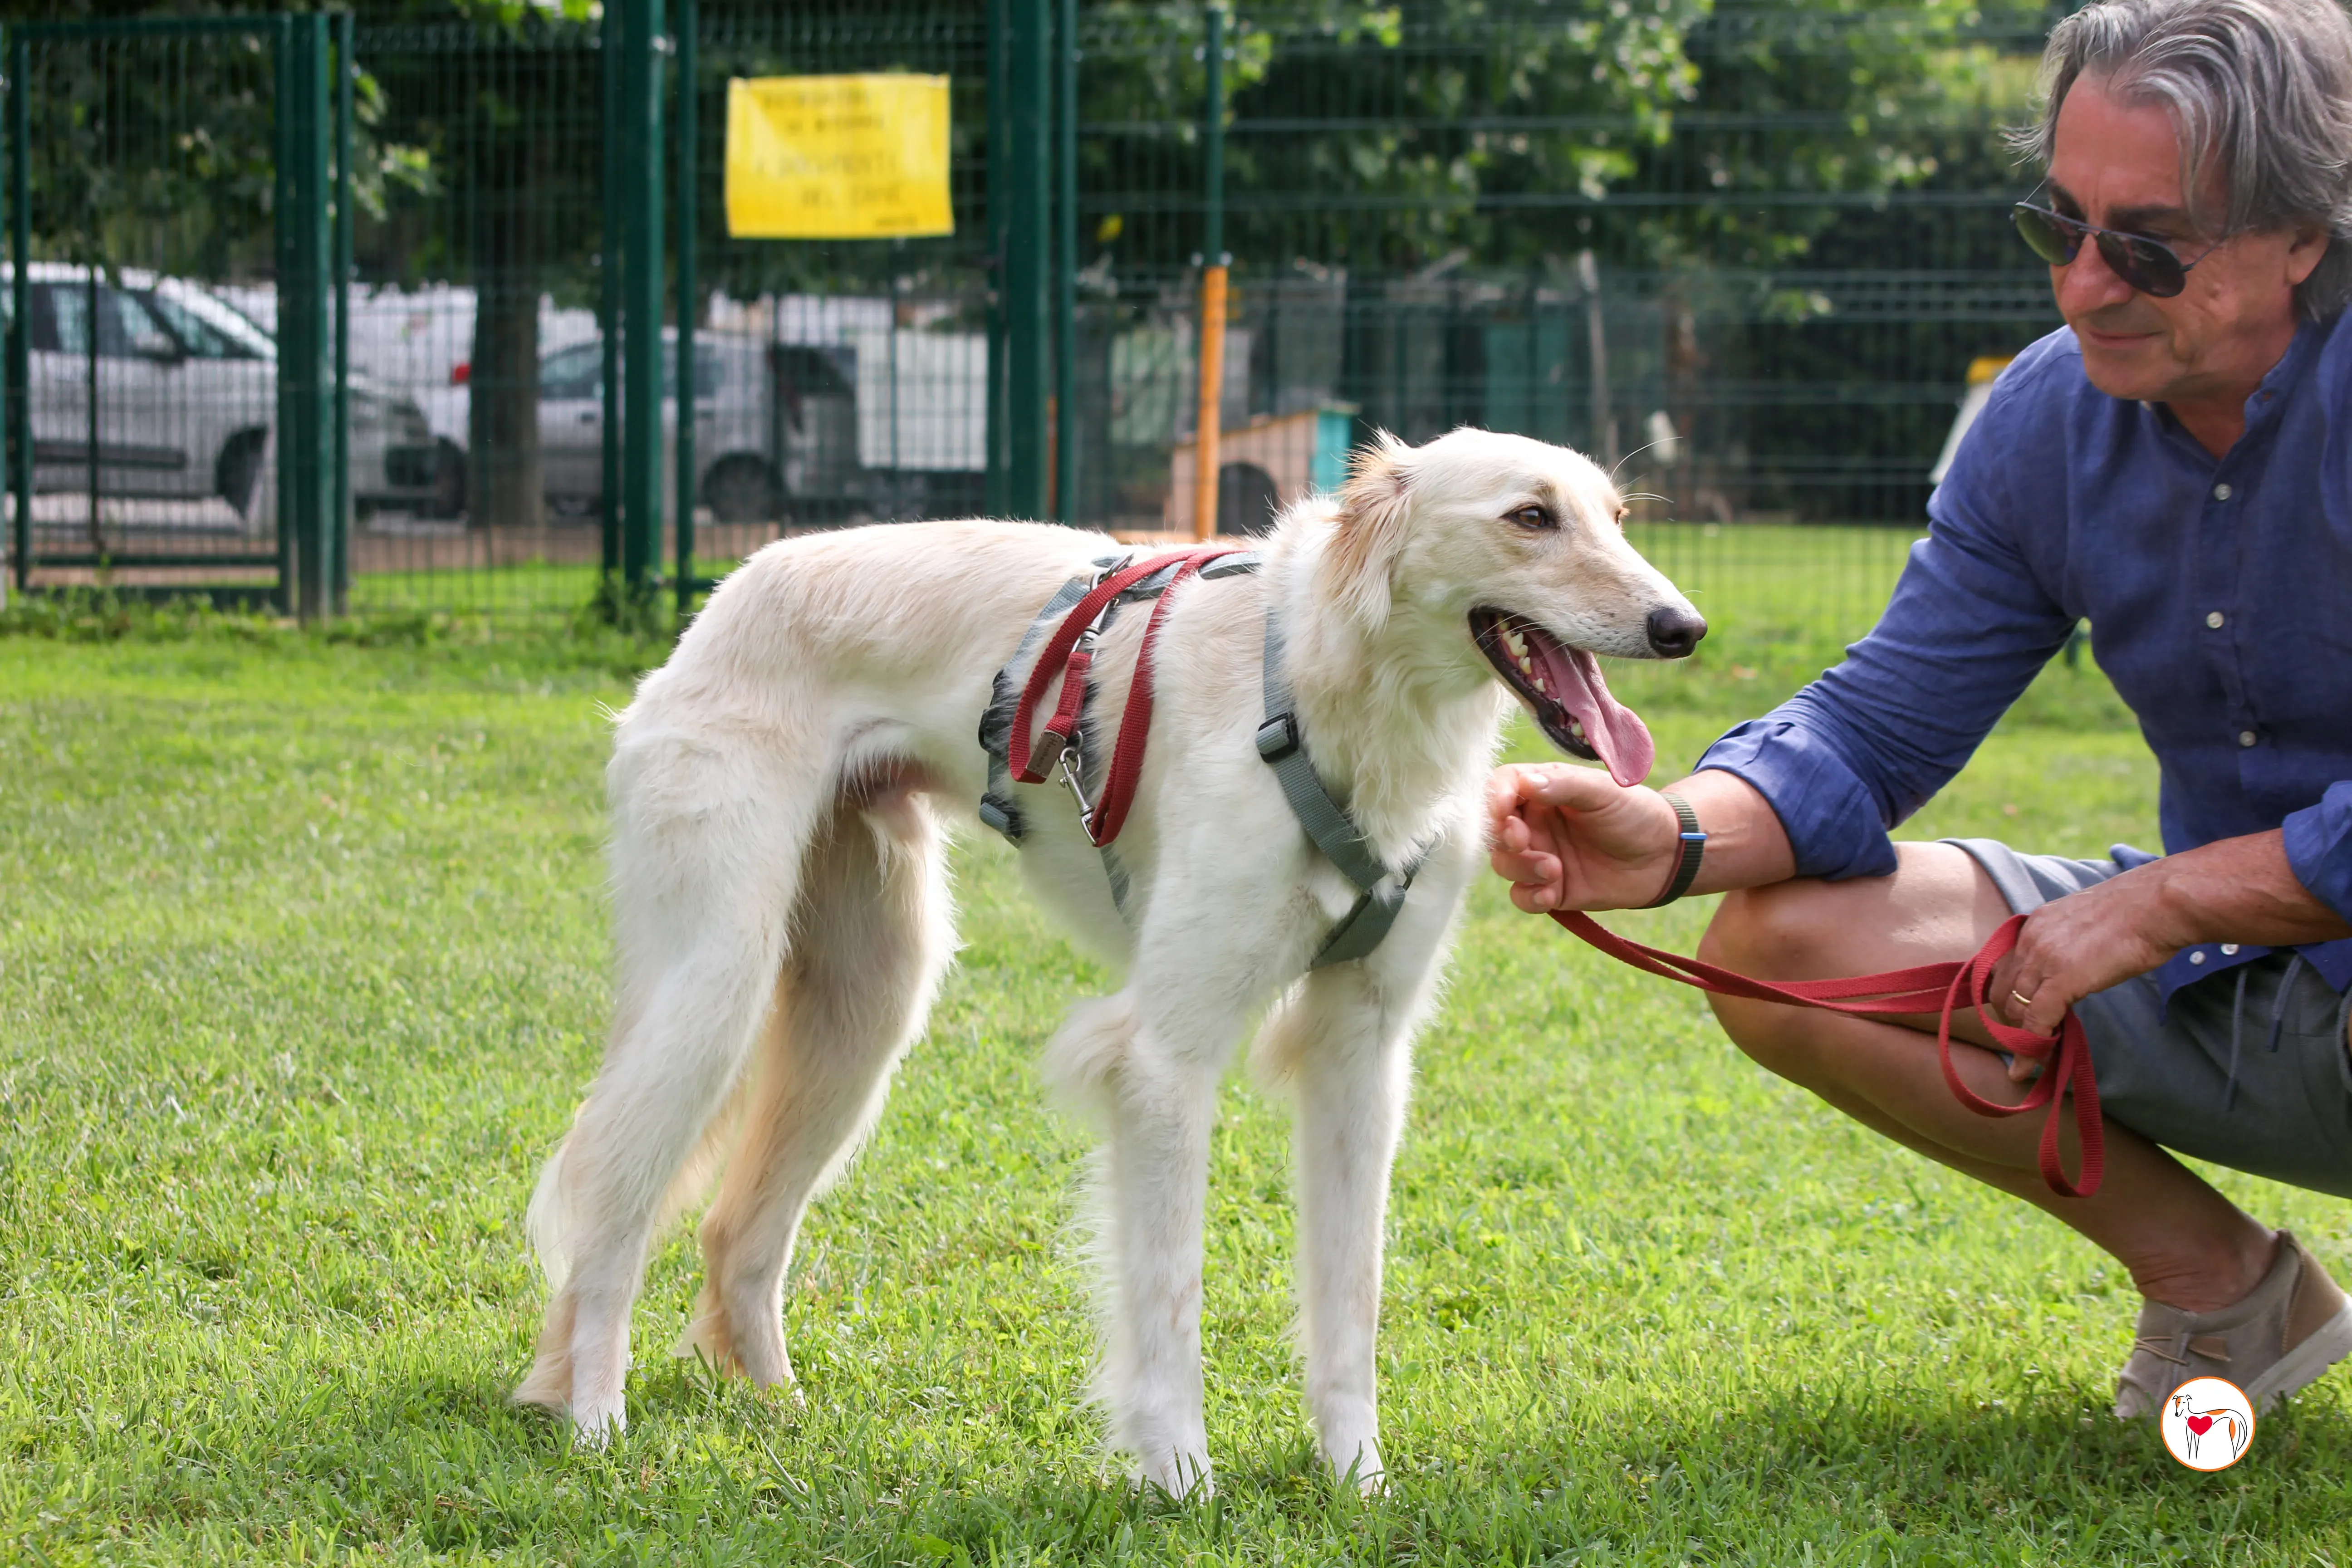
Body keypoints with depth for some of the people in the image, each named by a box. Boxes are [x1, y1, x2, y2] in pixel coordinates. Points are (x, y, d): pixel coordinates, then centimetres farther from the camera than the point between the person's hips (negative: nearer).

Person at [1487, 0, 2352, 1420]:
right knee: (1778, 943, -6)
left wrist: (2167, 900, -23)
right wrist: (1672, 835, -20)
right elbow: (1883, 720, 0)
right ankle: (2218, 1282, 7)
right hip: (2213, 968, 7)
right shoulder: (2051, 418, -1)